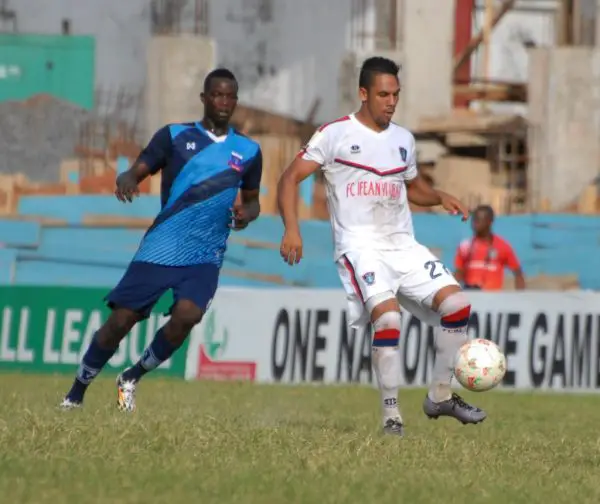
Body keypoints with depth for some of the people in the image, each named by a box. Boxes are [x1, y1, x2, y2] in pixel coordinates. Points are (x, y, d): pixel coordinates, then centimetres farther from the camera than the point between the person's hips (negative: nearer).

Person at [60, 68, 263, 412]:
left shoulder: (249, 151, 10)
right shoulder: (174, 136, 4)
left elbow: (252, 200, 21)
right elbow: (138, 171, 0)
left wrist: (246, 213, -3)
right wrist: (127, 180, -25)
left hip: (205, 258, 1)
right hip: (160, 250, -1)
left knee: (187, 315, -24)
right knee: (121, 320, -4)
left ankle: (133, 378, -1)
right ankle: (76, 393, 14)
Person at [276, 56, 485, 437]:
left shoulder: (403, 139, 15)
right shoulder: (336, 134, -2)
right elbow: (290, 179, -3)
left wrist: (440, 198, 10)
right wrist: (292, 230, -16)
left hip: (404, 245, 6)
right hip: (361, 245, -6)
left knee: (457, 304, -9)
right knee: (388, 316, -28)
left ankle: (440, 397, 8)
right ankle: (391, 415, -16)